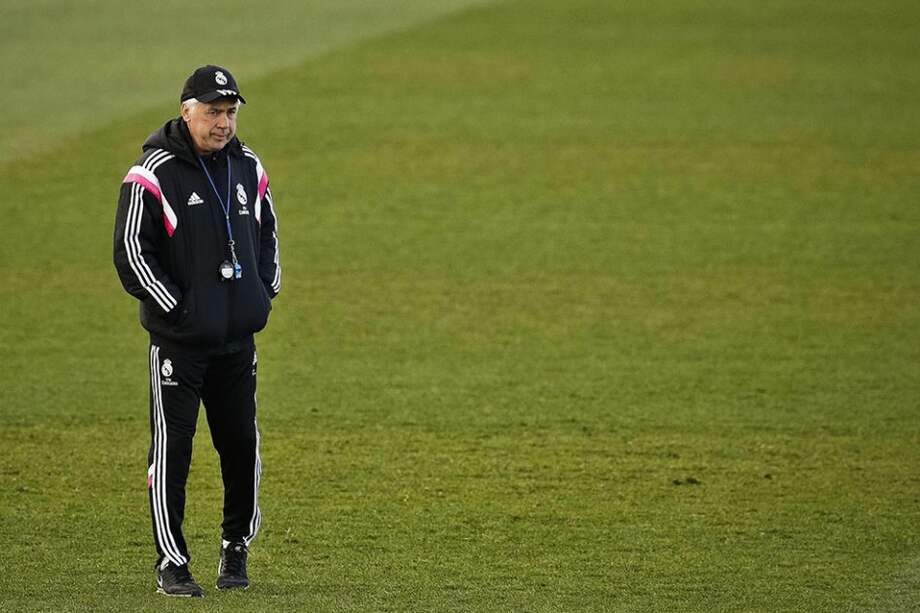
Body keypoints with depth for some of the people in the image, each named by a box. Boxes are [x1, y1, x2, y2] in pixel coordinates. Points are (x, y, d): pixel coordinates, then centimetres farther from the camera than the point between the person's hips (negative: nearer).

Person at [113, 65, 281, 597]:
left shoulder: (249, 168, 9)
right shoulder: (154, 174, -10)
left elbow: (267, 234, 23)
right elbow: (131, 251, -11)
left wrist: (266, 293, 11)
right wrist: (175, 309, -13)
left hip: (239, 336, 5)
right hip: (179, 339, -5)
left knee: (242, 445, 8)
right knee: (173, 448, -4)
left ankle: (237, 550, 23)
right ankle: (172, 564, 3)